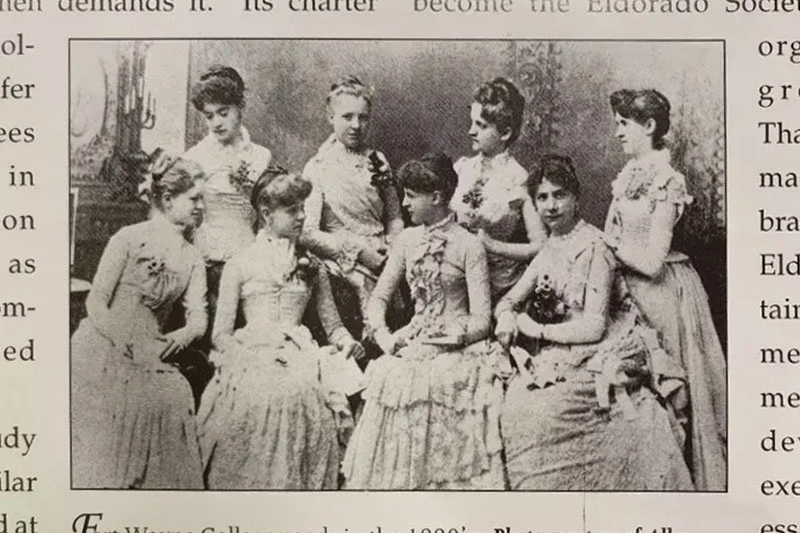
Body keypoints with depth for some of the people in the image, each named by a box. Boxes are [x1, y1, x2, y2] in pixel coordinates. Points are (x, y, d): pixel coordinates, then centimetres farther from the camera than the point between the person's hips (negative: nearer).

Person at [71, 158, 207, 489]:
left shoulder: (192, 259, 12)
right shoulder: (129, 238, -3)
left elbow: (198, 318, 3)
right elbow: (96, 301, -8)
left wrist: (183, 335, -19)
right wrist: (127, 345, -18)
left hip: (148, 355, 4)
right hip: (100, 348, -4)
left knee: (174, 396, -17)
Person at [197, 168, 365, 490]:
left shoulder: (311, 266, 18)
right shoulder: (240, 264, 9)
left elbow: (333, 324, 17)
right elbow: (221, 334, 4)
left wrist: (346, 342, -4)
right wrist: (253, 355, -13)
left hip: (299, 362, 2)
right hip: (252, 361, -2)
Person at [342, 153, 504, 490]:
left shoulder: (468, 246, -3)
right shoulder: (407, 241, 12)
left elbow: (481, 320, -6)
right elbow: (379, 298, 13)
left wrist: (450, 336, -18)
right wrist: (383, 334, -5)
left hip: (456, 348, -4)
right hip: (413, 345, 4)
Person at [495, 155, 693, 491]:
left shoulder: (593, 247, -12)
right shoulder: (550, 249, 11)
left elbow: (594, 327, -17)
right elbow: (508, 301, 14)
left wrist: (533, 328, -10)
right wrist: (507, 317, -10)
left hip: (595, 368, -7)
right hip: (556, 360, 7)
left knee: (536, 413, -21)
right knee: (511, 405, -10)